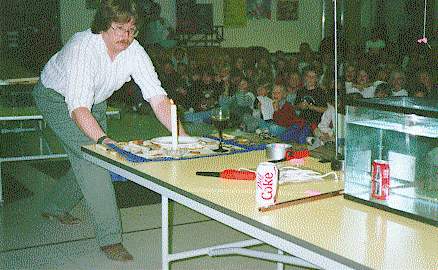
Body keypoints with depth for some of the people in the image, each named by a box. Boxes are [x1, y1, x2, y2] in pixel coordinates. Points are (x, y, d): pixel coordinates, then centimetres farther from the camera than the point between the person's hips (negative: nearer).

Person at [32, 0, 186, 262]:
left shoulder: (135, 52, -22)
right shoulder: (83, 48, -37)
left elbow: (158, 97, -27)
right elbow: (78, 107, -44)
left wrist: (182, 136, -38)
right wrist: (103, 140, -58)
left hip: (95, 101, 6)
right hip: (57, 96, -6)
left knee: (88, 161, 11)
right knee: (90, 153, -21)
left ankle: (56, 206, 39)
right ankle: (110, 238, -17)